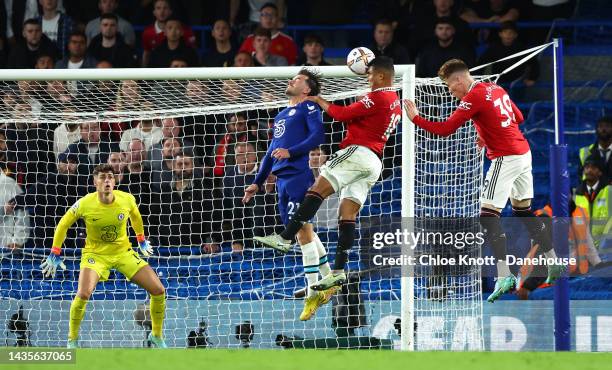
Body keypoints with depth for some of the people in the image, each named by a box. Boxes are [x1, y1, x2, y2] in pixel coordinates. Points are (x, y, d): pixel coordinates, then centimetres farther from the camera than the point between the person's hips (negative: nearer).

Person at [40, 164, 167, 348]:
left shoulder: (127, 200, -14)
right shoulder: (84, 204, -20)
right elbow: (63, 225, -3)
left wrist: (141, 240, 22)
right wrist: (55, 254, 0)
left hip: (124, 252, 3)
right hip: (95, 254, -3)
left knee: (158, 290, -6)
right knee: (83, 294, -28)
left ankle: (157, 335, 19)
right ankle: (72, 340, -4)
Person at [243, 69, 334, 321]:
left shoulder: (309, 108, 1)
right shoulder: (281, 116, 26)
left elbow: (318, 136, -14)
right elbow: (271, 152, 29)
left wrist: (290, 152, -22)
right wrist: (257, 183, 26)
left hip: (299, 175, -8)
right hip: (282, 178, 8)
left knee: (303, 231, -11)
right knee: (304, 232, 9)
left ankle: (313, 293, -9)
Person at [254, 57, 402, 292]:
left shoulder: (377, 97, -8)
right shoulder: (396, 103, 21)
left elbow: (343, 114, -6)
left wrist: (319, 101, 6)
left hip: (358, 151, -9)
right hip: (375, 164, 9)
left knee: (318, 190, -16)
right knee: (347, 213, 2)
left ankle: (285, 237, -26)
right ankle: (338, 271, -7)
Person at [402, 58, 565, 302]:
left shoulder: (473, 97, -14)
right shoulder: (496, 89, 12)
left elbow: (446, 129, -16)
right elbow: (518, 118, 23)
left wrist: (415, 118, -7)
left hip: (505, 160, -9)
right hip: (523, 153, 9)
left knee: (488, 215, -10)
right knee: (524, 210, 21)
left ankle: (504, 276, -21)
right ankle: (555, 265, 26)